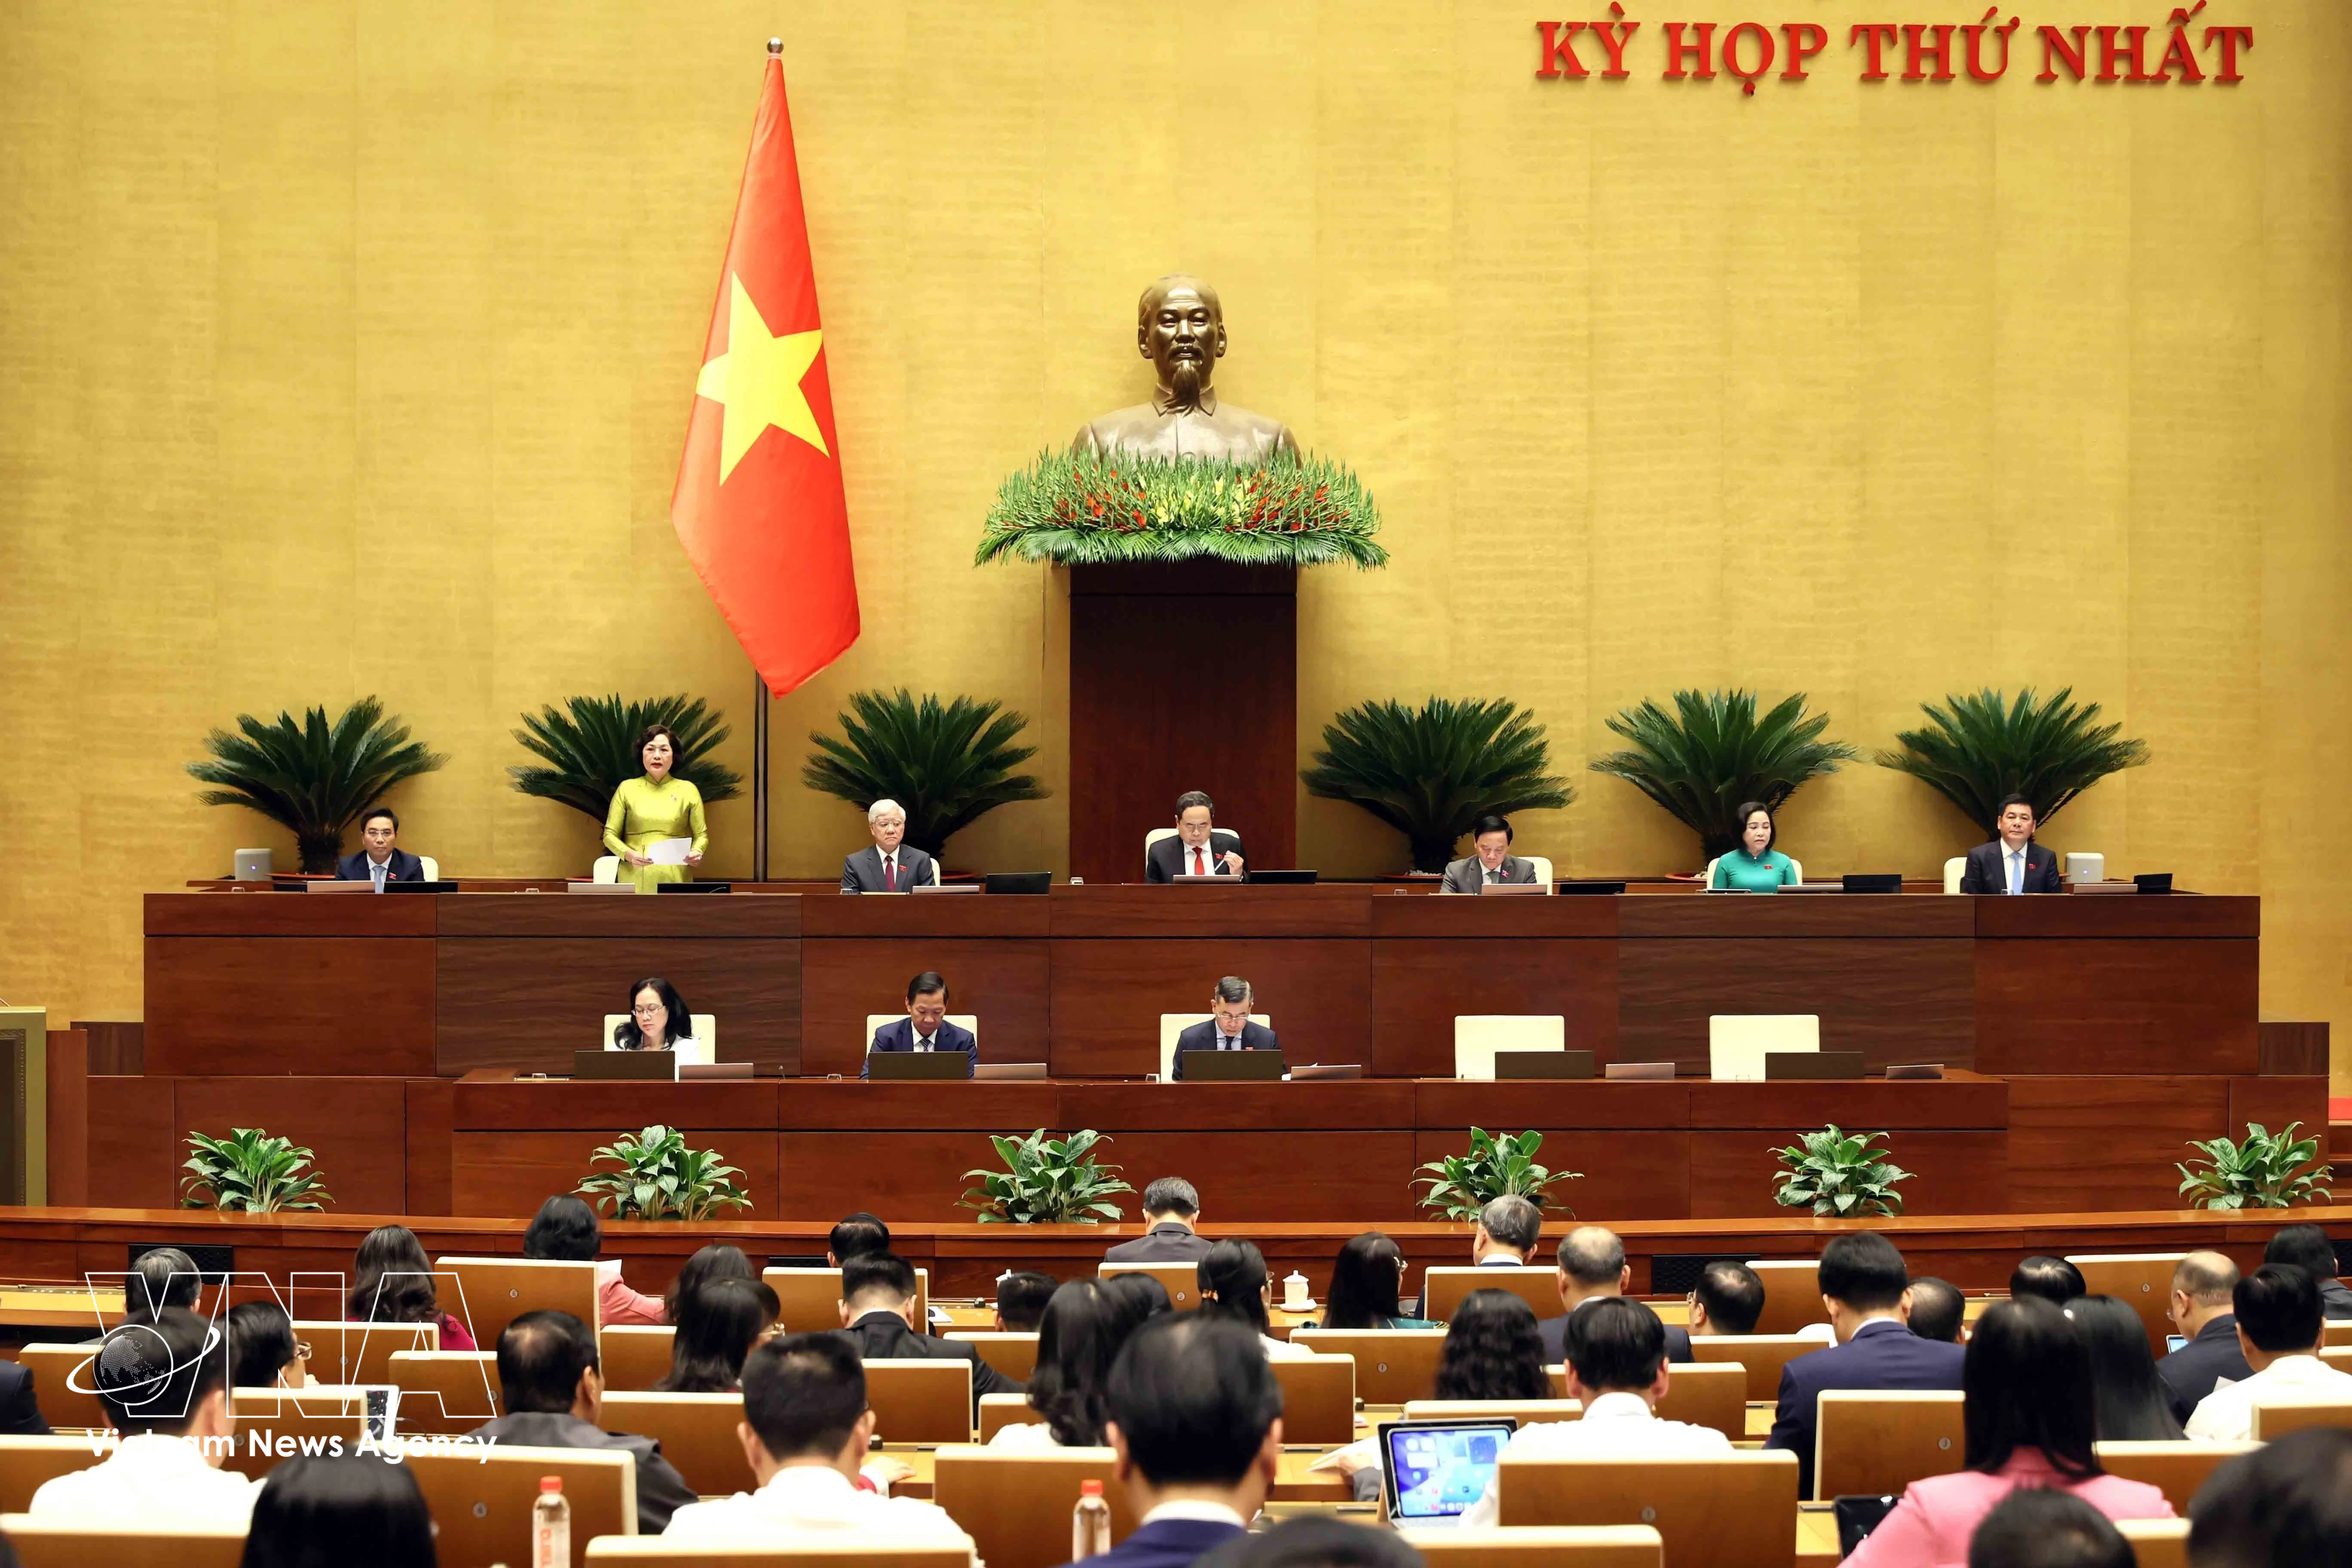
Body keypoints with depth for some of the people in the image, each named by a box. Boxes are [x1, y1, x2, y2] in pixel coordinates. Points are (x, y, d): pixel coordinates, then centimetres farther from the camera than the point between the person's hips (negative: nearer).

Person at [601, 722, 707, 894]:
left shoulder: (688, 790, 9)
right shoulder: (628, 789, 8)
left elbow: (701, 835, 12)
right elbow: (610, 835, 8)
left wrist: (697, 852, -10)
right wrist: (628, 854, -12)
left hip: (676, 880, 0)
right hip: (636, 881, 0)